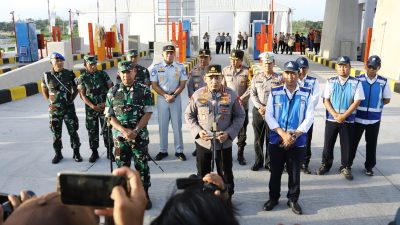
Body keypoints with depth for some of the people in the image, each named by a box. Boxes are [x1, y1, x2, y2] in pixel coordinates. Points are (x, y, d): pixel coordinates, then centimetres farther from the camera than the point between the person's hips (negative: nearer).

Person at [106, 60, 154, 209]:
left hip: (140, 136, -1)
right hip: (120, 136, 2)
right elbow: (110, 116, 1)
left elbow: (148, 113, -7)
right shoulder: (113, 92, 2)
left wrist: (135, 131, -17)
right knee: (122, 166, 11)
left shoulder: (144, 90, -4)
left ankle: (144, 194, 21)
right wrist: (123, 131, -14)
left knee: (142, 166, 6)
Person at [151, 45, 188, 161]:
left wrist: (173, 95, -14)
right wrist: (166, 95, -14)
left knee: (177, 125, 3)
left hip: (176, 98, 0)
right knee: (162, 125, 5)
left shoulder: (180, 67, 3)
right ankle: (163, 150, 15)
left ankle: (179, 151, 12)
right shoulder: (156, 67, 1)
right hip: (162, 98, 0)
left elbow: (182, 84, 0)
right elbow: (154, 85, -3)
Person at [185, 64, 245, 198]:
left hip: (224, 143, -1)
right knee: (202, 175, 17)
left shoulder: (231, 95, -7)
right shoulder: (197, 95, -5)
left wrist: (229, 133, -13)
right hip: (202, 142, 1)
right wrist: (198, 131, -11)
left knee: (226, 175, 13)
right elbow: (189, 115, 4)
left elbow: (240, 116, 0)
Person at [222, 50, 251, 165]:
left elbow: (250, 88, -5)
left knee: (242, 132, 5)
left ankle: (240, 155, 19)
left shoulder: (247, 71, -1)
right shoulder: (225, 70, 5)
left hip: (242, 106, -1)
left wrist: (241, 99, -14)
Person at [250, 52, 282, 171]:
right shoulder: (256, 77, 6)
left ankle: (269, 162, 19)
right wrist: (260, 107, -10)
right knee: (258, 138, 9)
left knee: (271, 138, 5)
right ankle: (258, 161, 23)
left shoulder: (278, 78, -1)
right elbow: (253, 94, 3)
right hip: (258, 111, 2)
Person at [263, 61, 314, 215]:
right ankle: (273, 198, 31)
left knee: (294, 173, 13)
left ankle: (293, 200, 31)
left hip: (298, 142, 0)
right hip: (276, 140, 0)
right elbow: (269, 116, -5)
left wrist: (294, 136, -13)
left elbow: (309, 117, -4)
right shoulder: (274, 93, -1)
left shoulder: (306, 94, -1)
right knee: (275, 172, 13)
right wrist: (283, 134, -15)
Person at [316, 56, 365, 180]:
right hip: (331, 118, 1)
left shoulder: (356, 83, -3)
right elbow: (326, 100, -2)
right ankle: (325, 164, 27)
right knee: (328, 143, 9)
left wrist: (343, 116, -13)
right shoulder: (330, 82, 0)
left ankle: (345, 167, 25)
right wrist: (335, 115, -13)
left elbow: (357, 101, -7)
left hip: (348, 120, -1)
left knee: (347, 145, 8)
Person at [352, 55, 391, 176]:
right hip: (358, 117, -1)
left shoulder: (384, 82, -3)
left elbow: (387, 100, 6)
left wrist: (376, 106, -2)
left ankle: (369, 166, 30)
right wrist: (361, 106, -7)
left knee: (371, 143, 13)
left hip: (374, 119, 1)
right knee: (353, 142, 9)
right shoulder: (358, 80, -8)